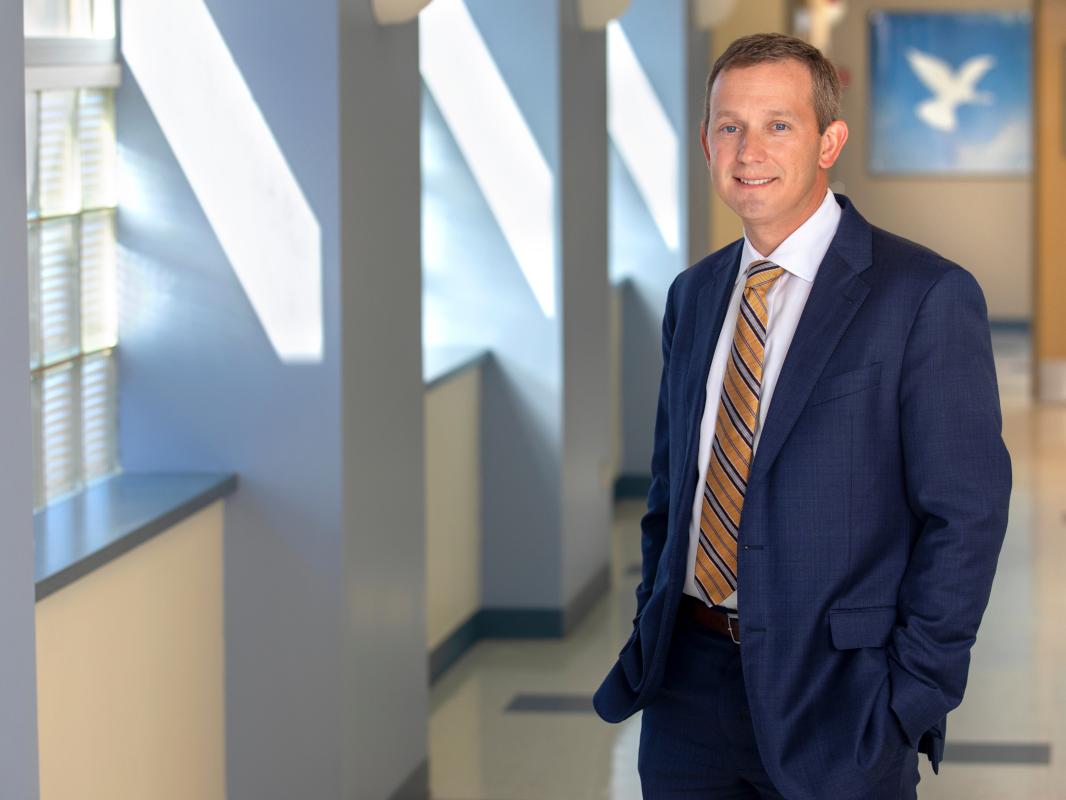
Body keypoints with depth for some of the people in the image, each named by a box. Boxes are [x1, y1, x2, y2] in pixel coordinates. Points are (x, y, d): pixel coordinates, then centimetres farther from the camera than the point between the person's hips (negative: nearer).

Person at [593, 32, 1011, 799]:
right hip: (689, 679, 5)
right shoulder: (695, 295, 10)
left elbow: (965, 514, -11)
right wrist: (651, 634, 9)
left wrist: (911, 701, -14)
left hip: (834, 698, -5)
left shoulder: (927, 296, -10)